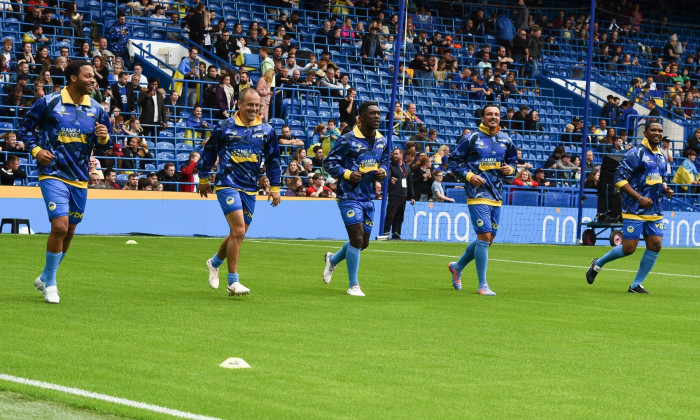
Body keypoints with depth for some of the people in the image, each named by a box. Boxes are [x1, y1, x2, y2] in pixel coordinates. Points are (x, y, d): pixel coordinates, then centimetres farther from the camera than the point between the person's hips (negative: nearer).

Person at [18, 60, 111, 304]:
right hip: (54, 174, -5)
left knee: (69, 232, 11)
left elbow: (104, 142, 13)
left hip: (79, 179, 5)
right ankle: (50, 283, 0)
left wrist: (104, 137, -9)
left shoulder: (96, 109, 5)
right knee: (60, 227, -17)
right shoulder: (49, 103, -6)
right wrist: (36, 149, -9)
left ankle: (45, 278, 32)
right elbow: (25, 127, 5)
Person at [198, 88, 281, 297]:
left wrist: (275, 187, 11)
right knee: (238, 231, -16)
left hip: (250, 188, 5)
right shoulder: (224, 127, -2)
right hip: (228, 184, -5)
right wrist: (203, 179, 14)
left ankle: (215, 262, 40)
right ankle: (233, 282, -9)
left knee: (238, 234, 11)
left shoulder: (266, 130, 7)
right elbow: (208, 152, 9)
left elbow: (273, 160, 14)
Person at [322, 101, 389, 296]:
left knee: (363, 242, 13)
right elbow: (329, 162, -8)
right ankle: (353, 285, -1)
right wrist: (347, 174, -22)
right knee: (357, 239, -14)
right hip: (349, 196, -7)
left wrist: (382, 171, 0)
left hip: (368, 197, 7)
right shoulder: (348, 139, -12)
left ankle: (333, 259, 43)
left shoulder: (382, 141, 8)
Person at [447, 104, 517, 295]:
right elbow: (454, 160, 0)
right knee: (484, 236, -14)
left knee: (487, 239, 10)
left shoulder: (505, 140, 10)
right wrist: (469, 175, -14)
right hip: (478, 194, -6)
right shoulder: (471, 139, -4)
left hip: (496, 196, 6)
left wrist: (510, 168, 0)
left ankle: (457, 266, 34)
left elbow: (513, 160, 23)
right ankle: (482, 285, -8)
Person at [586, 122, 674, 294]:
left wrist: (666, 190, 5)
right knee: (628, 248, -7)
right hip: (635, 209, -7)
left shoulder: (661, 156, 14)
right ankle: (598, 264, 20)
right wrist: (640, 198, -19)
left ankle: (636, 285, 8)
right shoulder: (636, 153, -10)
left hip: (655, 211, 7)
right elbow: (620, 178, -15)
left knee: (655, 245, -3)